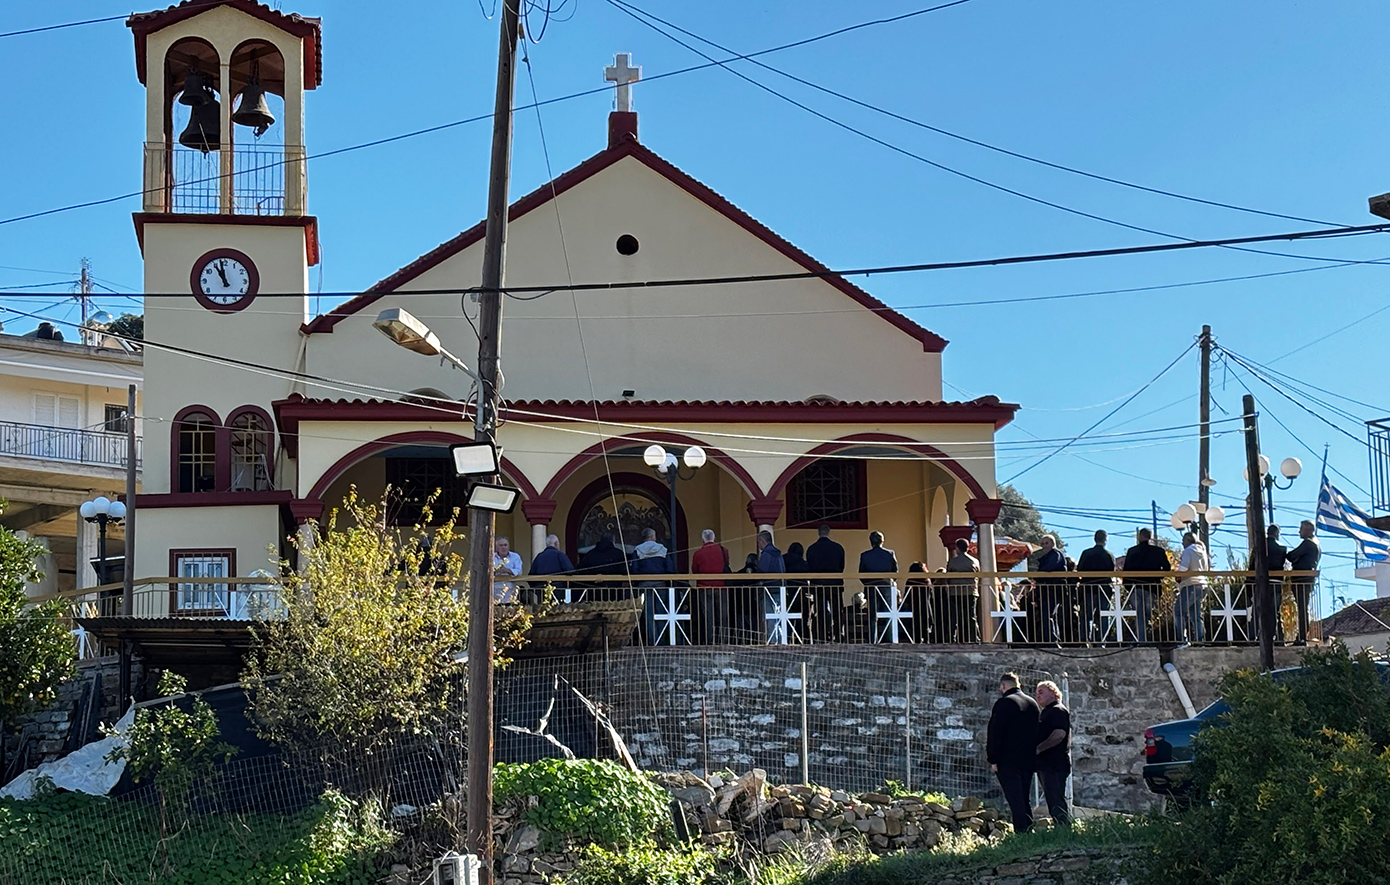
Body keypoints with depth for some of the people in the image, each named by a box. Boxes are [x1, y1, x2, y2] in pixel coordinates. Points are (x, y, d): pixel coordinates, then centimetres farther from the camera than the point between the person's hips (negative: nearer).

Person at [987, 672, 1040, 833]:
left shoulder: (1003, 703, -9)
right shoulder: (1032, 703, 14)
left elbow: (994, 734, -12)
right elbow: (1037, 732, 19)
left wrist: (993, 760, -8)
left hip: (1008, 761, -7)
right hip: (1028, 760, 7)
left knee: (1016, 802, -9)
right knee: (1024, 801, 14)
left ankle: (1021, 833, -15)